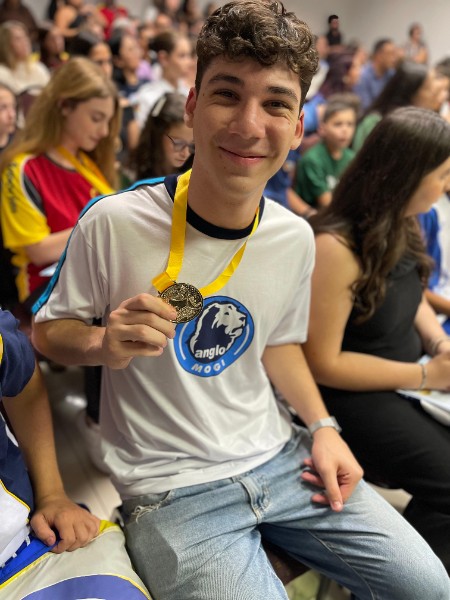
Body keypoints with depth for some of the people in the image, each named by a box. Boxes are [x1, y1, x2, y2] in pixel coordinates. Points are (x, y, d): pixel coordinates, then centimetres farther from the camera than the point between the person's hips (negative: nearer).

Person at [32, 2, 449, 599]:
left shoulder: (295, 238, -3)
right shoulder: (114, 223, -17)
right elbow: (48, 330, -4)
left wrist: (322, 426, 1)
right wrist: (106, 343, -25)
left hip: (280, 459, 5)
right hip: (171, 488, -4)